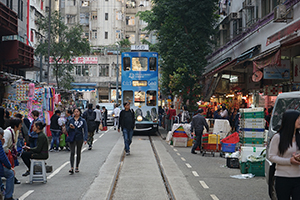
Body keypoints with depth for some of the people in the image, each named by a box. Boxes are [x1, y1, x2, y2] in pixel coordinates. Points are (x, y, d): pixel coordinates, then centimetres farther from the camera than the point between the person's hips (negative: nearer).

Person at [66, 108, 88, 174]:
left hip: (79, 138, 0)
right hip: (72, 138, 0)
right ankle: (72, 168, -16)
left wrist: (85, 139, -11)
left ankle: (77, 167, 23)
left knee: (78, 153, 10)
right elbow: (67, 129, 9)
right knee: (72, 153, -10)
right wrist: (70, 127, -14)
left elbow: (85, 130, -2)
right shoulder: (71, 120, 4)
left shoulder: (83, 120, 0)